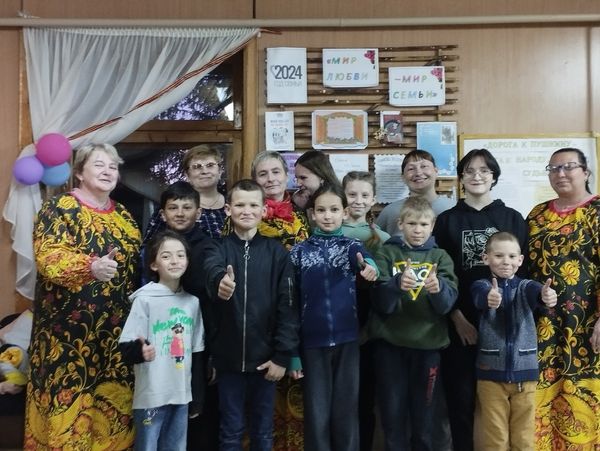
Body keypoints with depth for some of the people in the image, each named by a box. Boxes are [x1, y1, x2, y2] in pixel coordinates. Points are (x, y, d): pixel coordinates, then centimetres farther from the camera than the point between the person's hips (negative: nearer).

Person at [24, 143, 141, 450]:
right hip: (70, 330, -5)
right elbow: (49, 259, -21)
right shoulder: (59, 208, -6)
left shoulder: (124, 216, 13)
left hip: (116, 332, 6)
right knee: (67, 401, -1)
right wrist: (91, 266, -39)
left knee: (113, 404, 11)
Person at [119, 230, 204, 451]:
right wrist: (140, 351, -33)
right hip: (151, 396, -5)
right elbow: (125, 347, -11)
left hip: (182, 394, 5)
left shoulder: (193, 302, 6)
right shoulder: (145, 300, -8)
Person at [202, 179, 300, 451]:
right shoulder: (217, 248, -1)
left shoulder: (276, 252, -1)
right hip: (228, 357, 0)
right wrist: (220, 281, -49)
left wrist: (283, 355, -8)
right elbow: (212, 271, -26)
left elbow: (288, 306, -3)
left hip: (265, 357, 0)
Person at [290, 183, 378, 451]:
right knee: (316, 414, 6)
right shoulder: (299, 252, 3)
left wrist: (369, 267, -47)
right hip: (312, 343, 0)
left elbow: (365, 260, -22)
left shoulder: (352, 246, 3)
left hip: (347, 340, 0)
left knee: (346, 411, 8)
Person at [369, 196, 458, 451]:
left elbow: (448, 302, -7)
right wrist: (397, 284, -30)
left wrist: (438, 288, -29)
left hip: (427, 344, 1)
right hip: (390, 343, -1)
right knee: (392, 411, 6)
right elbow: (381, 301, -10)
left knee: (423, 413, 11)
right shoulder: (386, 254, 2)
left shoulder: (441, 257, 6)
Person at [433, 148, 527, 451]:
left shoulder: (513, 219, 8)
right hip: (460, 324, 0)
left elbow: (524, 270, 6)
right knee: (461, 397, 4)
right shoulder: (446, 221, 5)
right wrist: (457, 318, -7)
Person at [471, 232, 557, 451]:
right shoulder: (482, 285, -4)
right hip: (491, 372, -1)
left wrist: (546, 296, -48)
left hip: (524, 371, 2)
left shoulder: (525, 286, 0)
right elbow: (481, 296, -28)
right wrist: (489, 298, -53)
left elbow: (536, 292, -24)